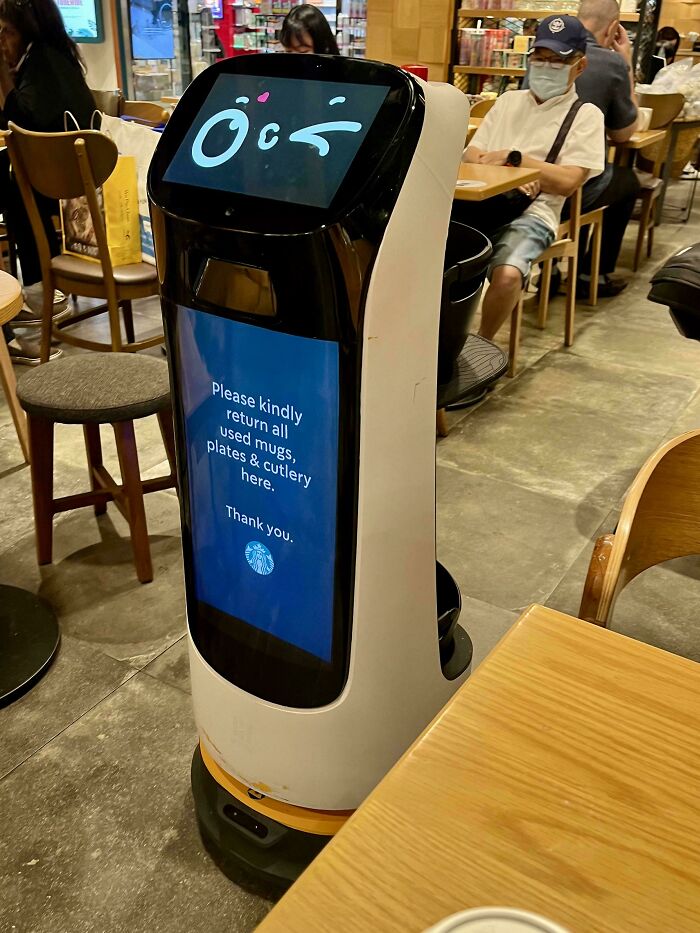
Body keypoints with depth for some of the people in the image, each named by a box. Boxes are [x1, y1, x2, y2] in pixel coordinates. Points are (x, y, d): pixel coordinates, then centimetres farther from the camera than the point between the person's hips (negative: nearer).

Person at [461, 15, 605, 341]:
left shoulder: (585, 115, 8)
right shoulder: (509, 100, 22)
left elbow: (568, 181, -5)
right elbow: (470, 155, 13)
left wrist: (512, 157, -8)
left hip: (532, 212, -4)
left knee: (507, 275, -35)